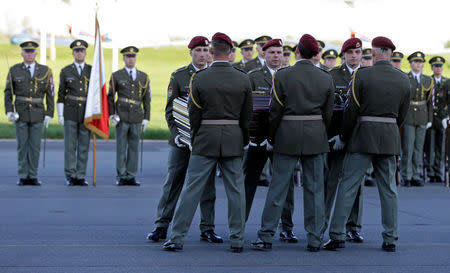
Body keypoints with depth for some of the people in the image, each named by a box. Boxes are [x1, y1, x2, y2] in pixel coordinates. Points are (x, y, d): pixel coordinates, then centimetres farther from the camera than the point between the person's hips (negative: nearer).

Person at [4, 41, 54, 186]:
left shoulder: (45, 71, 4)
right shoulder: (14, 70, 4)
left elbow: (50, 94, 4)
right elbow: (8, 92, 6)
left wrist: (49, 114, -3)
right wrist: (9, 111, -5)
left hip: (38, 114, 0)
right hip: (20, 113, 0)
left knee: (35, 146, 1)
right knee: (22, 145, 1)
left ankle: (33, 176, 8)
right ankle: (23, 177, 7)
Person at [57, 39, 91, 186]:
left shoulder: (92, 71, 7)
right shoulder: (65, 71, 5)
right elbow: (61, 94, 4)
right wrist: (60, 115, -2)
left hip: (86, 113, 1)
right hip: (70, 113, -1)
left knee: (84, 146, 2)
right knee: (70, 146, -2)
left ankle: (81, 176, 7)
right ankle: (70, 176, 4)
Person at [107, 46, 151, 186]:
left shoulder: (144, 77, 11)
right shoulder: (117, 76, 5)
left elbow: (146, 99, 11)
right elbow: (110, 97, 8)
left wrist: (146, 118, 5)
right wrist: (111, 114, -2)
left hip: (137, 118, 2)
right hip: (121, 117, -2)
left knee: (134, 147, 4)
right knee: (121, 147, -1)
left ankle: (131, 176, 8)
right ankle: (122, 176, 4)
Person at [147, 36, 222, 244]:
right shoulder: (178, 76, 3)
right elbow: (170, 109, 2)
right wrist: (176, 133, -9)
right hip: (182, 139, -1)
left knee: (207, 184, 4)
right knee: (173, 182, 2)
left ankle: (207, 229, 11)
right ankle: (161, 227, 8)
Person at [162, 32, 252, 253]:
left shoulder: (200, 78, -7)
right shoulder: (243, 79, 0)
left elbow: (194, 114, -2)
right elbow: (247, 116, 5)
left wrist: (194, 139, 11)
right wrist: (244, 141, 17)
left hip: (206, 138, -2)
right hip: (233, 140, 2)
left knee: (192, 188, 1)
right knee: (235, 189, 7)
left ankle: (177, 238, 2)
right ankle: (237, 240, 8)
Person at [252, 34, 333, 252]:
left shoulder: (282, 76, -7)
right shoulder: (326, 79, 1)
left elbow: (275, 111, -5)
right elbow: (328, 113, 5)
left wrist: (271, 138, 7)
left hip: (288, 136, -2)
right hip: (316, 138, 2)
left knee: (278, 187, 3)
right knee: (314, 189, 7)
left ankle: (266, 237, 5)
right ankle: (314, 239, 9)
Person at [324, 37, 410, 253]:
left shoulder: (361, 76, -9)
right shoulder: (403, 80, 4)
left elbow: (350, 111, -7)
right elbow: (402, 114, 9)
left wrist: (345, 136, 7)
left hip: (363, 136, -3)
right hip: (390, 138, 4)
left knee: (348, 186, 0)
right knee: (388, 188, 9)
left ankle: (337, 235, -2)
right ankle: (390, 239, 10)